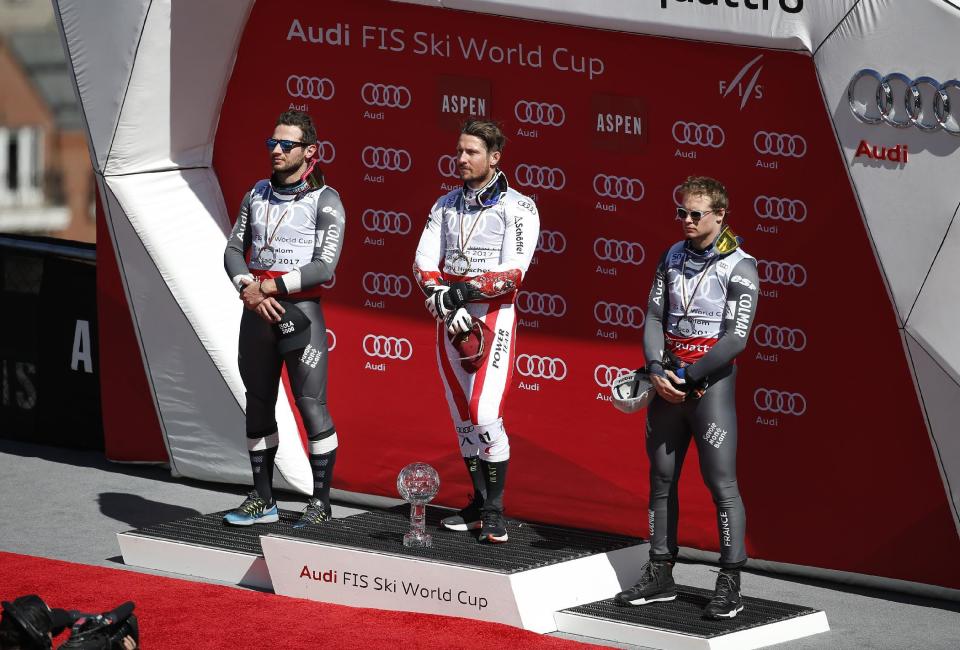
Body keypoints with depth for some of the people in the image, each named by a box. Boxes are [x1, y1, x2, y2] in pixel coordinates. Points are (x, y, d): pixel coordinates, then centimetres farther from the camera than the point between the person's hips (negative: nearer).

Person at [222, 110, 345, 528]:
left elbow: (324, 266, -13)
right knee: (258, 404, 10)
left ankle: (321, 502, -1)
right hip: (256, 311, 6)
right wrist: (249, 290, -10)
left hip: (300, 309, -6)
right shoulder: (257, 195, 11)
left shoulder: (325, 200, -6)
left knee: (312, 406, -7)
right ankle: (262, 499, 17)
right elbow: (234, 249, 9)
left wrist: (272, 287, -14)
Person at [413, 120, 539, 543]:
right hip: (450, 319, 6)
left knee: (486, 415, -14)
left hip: (492, 317, -6)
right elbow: (424, 262, 4)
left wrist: (464, 291, -21)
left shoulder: (518, 207, -3)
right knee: (463, 417, 8)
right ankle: (479, 504, 18)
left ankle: (494, 513, -6)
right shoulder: (446, 205, 13)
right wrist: (443, 303, -14)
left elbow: (514, 272, -14)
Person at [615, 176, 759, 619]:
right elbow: (654, 318, 7)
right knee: (662, 479, 9)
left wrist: (688, 375, -15)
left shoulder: (739, 266, -7)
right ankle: (660, 576, 17)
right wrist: (657, 370, -9)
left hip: (711, 383, -6)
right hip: (667, 383, 6)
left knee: (722, 483, -8)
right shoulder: (672, 258, 11)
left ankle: (730, 587, -6)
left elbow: (736, 338, -13)